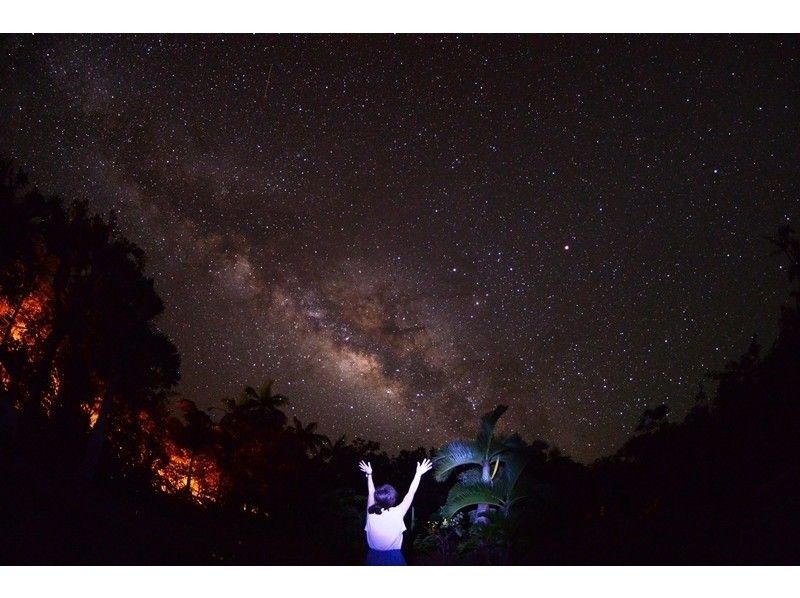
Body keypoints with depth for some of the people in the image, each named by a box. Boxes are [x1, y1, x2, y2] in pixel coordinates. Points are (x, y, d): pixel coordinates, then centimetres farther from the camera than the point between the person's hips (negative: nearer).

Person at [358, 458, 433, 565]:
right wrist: (419, 474, 0)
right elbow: (410, 493, -9)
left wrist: (369, 474, 22)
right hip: (393, 558, -3)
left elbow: (371, 493, 9)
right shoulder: (397, 514, -19)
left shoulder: (371, 513, -10)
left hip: (373, 557, 3)